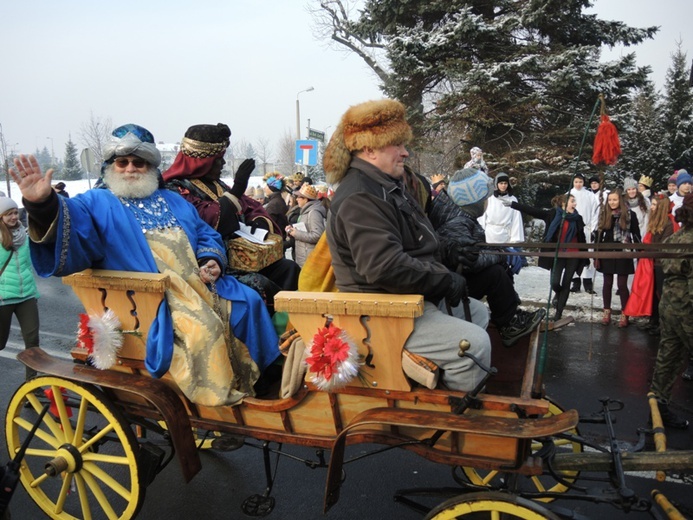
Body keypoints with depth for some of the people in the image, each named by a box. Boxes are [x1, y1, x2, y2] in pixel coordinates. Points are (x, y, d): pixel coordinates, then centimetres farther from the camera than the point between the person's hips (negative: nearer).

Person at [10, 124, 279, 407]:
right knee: (202, 327, -31)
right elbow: (70, 234, -14)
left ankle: (250, 381, 5)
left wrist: (211, 261, 2)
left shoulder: (173, 201, 25)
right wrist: (43, 206, -35)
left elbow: (206, 235, 25)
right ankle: (218, 397, -13)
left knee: (247, 302, -7)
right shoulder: (98, 204, 8)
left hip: (198, 284, 7)